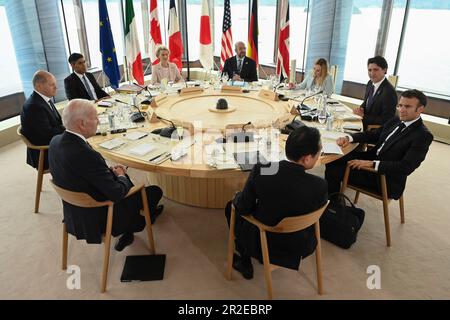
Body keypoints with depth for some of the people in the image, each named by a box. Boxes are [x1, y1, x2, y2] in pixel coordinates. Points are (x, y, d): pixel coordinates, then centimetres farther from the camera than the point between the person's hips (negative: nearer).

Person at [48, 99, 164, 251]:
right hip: (98, 219, -8)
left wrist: (110, 170, 1)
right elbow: (117, 193, -28)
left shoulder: (56, 141, -8)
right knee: (155, 191, 7)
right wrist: (121, 176, -6)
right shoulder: (86, 155, -35)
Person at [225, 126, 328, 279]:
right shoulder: (319, 186, -27)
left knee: (231, 206, 25)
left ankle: (245, 263, 35)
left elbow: (242, 208, -17)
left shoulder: (260, 170, -28)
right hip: (300, 246, 2)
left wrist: (238, 196, 6)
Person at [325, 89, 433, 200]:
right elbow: (373, 134, 15)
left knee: (334, 170, -16)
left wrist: (372, 164, -30)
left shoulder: (423, 135, -17)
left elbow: (406, 167, -24)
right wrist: (349, 138, -5)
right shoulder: (395, 121, 7)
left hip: (385, 178, -8)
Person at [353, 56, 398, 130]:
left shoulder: (389, 92, -20)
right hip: (364, 123, 8)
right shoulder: (370, 83, 3)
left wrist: (363, 116, -17)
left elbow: (386, 120, -18)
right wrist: (361, 109, -4)